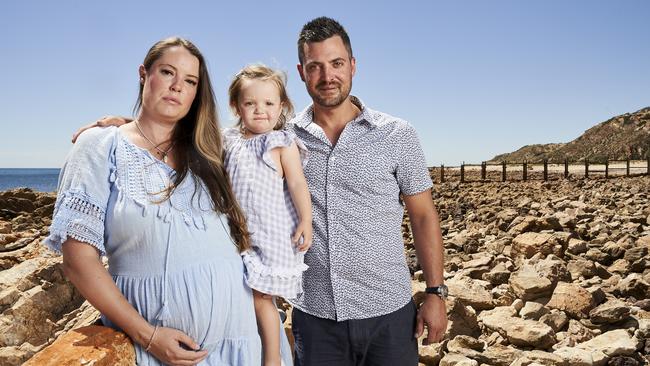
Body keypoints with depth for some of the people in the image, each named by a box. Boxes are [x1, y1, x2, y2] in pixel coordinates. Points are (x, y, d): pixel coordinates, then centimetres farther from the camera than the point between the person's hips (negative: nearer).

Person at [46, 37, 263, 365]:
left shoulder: (204, 153, 9)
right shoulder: (102, 146, -2)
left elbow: (242, 238, 12)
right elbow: (79, 259, -8)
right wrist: (147, 335, -12)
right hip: (150, 334, -3)